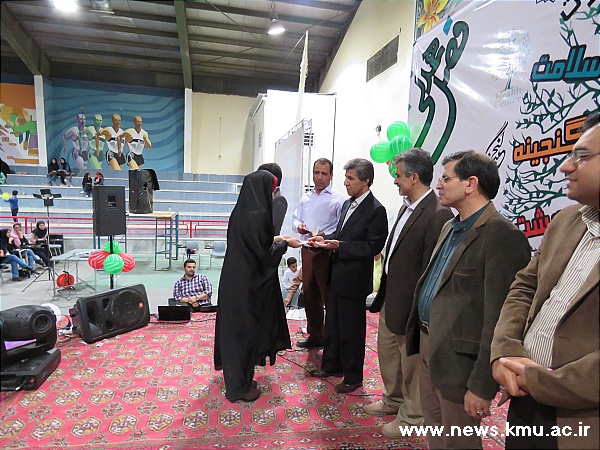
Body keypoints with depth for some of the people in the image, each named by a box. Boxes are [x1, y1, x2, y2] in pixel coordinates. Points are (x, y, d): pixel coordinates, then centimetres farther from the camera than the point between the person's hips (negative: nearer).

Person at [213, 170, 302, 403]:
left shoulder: (241, 211, 5)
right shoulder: (257, 215, -22)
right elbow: (264, 252, -20)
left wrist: (274, 239, 13)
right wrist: (285, 243, -5)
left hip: (236, 278, 9)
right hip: (248, 282, -9)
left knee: (235, 326, 20)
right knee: (245, 328, 5)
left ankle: (237, 377, 39)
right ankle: (240, 386, 21)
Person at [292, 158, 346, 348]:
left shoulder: (338, 199, -7)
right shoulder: (305, 198, 14)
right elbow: (295, 218, 17)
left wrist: (325, 235, -26)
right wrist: (299, 226, -4)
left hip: (326, 252, -6)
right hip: (307, 250, 7)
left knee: (329, 296, -2)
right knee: (309, 294, 15)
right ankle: (315, 335, 31)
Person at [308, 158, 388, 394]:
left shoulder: (375, 210, -16)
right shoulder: (347, 204, 10)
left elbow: (372, 246, -21)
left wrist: (339, 246, -27)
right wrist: (325, 238, 1)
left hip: (354, 279, -8)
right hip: (337, 276, 8)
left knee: (352, 330, 7)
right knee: (332, 324, 20)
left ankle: (353, 377, 25)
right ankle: (331, 366, 39)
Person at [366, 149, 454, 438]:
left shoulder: (438, 214, -22)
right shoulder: (407, 207, 6)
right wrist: (384, 292, 14)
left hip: (410, 303, -9)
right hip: (390, 298, 9)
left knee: (411, 360, 12)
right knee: (387, 353, 23)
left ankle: (411, 415, 34)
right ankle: (393, 400, 46)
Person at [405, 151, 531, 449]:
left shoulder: (501, 235, -19)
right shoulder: (450, 228, 10)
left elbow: (499, 318, -21)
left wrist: (483, 385, -19)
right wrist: (422, 339, 13)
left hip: (460, 359, -8)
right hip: (428, 346, 8)